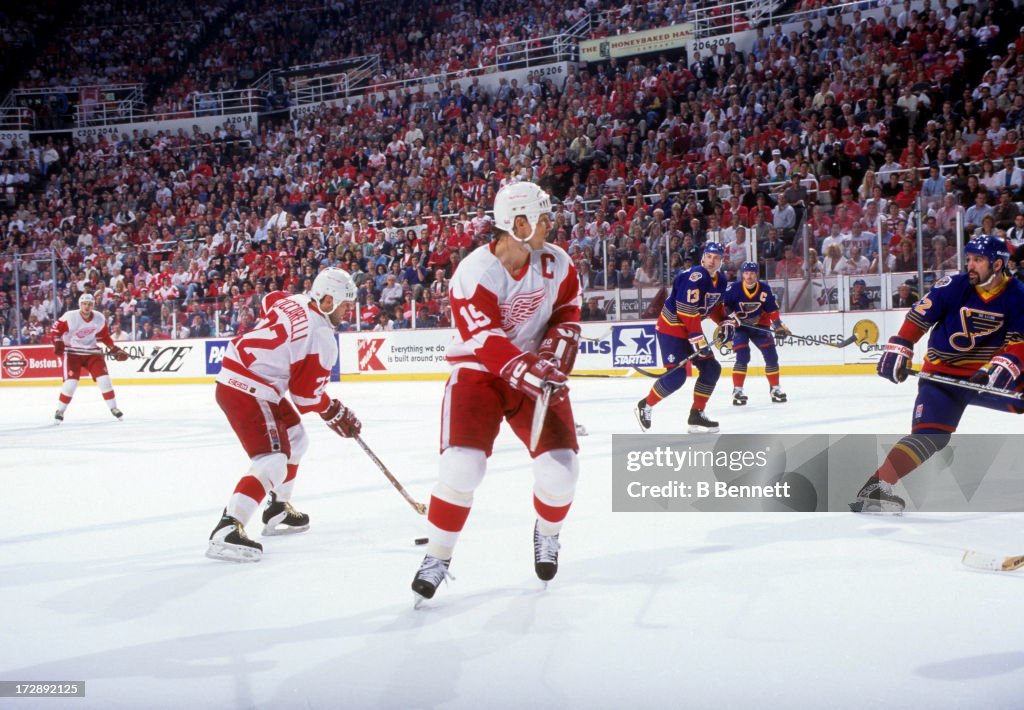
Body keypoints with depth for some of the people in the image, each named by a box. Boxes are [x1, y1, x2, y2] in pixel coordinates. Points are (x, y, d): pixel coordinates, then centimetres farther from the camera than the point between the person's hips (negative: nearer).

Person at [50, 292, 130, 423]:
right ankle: (60, 411, 3)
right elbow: (56, 330, -12)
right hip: (72, 352, -3)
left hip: (92, 351, 3)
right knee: (71, 382, -14)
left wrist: (115, 349, 3)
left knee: (104, 378, -5)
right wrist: (58, 344, -25)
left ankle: (113, 407, 9)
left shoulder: (100, 318, -5)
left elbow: (105, 336, 8)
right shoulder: (70, 317, -17)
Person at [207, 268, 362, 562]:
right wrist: (337, 415, 6)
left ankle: (278, 512, 35)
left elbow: (269, 301, 29)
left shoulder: (295, 301, 5)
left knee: (295, 439, 25)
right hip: (246, 392, -11)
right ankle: (226, 531, -30)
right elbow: (308, 395, -12)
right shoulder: (321, 338, -18)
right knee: (272, 461, -21)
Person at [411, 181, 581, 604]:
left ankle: (547, 535, 28)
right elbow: (486, 342, -29)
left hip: (537, 371, 4)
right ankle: (437, 557, 2)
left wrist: (556, 349, -10)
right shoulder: (474, 273, -21)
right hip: (478, 372, -4)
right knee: (462, 467, -18)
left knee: (560, 468, -5)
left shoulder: (556, 262, -5)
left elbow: (567, 308, 8)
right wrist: (530, 373, -40)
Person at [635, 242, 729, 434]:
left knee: (712, 368, 3)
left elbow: (715, 305, 22)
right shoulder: (695, 276, -24)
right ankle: (645, 406, 4)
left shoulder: (721, 280, 5)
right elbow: (687, 311, -28)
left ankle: (697, 415, 10)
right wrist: (698, 340, -27)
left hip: (691, 328, 9)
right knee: (677, 375, -16)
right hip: (671, 326, -9)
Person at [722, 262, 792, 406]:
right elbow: (722, 303, -11)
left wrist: (779, 325, -6)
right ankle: (737, 389, -10)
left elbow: (772, 309, 0)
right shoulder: (734, 288, -19)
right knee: (742, 356, -18)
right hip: (739, 326, -3)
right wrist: (729, 316, -22)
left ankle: (774, 387, 14)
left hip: (759, 325, 3)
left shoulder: (764, 289, -10)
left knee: (771, 355, -1)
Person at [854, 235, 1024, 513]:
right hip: (943, 373, -4)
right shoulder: (953, 287, -12)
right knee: (929, 435, -21)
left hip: (985, 374, 4)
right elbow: (917, 318, -9)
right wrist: (898, 350, -18)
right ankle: (877, 486, -25)